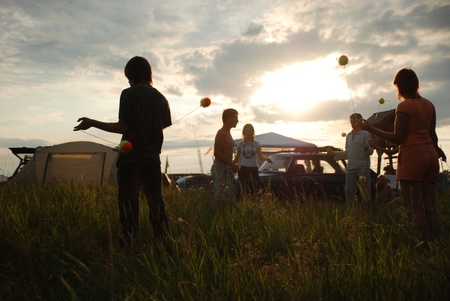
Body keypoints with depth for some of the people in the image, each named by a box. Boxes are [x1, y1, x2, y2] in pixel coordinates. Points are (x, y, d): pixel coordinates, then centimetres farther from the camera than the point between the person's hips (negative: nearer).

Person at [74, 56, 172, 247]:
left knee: (129, 205, -2)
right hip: (153, 157, 5)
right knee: (156, 203, 10)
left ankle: (128, 245, -4)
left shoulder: (129, 94, -6)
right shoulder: (161, 98, 10)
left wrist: (92, 123, -3)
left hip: (131, 157, -5)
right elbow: (162, 126, 10)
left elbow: (123, 127, -12)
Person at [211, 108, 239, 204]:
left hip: (227, 168, 10)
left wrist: (232, 163, 13)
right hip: (221, 168, -10)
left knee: (229, 195, 12)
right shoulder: (221, 133, -14)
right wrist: (231, 164, -17)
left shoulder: (227, 133, 16)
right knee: (221, 197, -9)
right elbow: (217, 153, -21)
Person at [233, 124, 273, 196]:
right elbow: (237, 158, 10)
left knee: (255, 191, -10)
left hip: (253, 168, -1)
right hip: (243, 169, 1)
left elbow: (260, 156, -11)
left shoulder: (257, 143, 1)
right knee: (245, 191, -1)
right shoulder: (240, 144, 4)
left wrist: (266, 158, -32)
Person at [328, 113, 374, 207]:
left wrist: (367, 148, -26)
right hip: (351, 168, 5)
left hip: (363, 167, -5)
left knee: (365, 192, -5)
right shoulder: (349, 136, 18)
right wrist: (334, 153, 15)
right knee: (349, 193, 4)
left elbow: (371, 151, -5)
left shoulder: (366, 134, 1)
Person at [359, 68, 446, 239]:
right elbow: (432, 134, 19)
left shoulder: (404, 106, -8)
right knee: (430, 209, 9)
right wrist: (437, 149, 38)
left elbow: (397, 138, -12)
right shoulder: (429, 105, 13)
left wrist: (370, 129, -9)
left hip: (412, 158, -8)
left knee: (416, 209, -6)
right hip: (430, 157, 8)